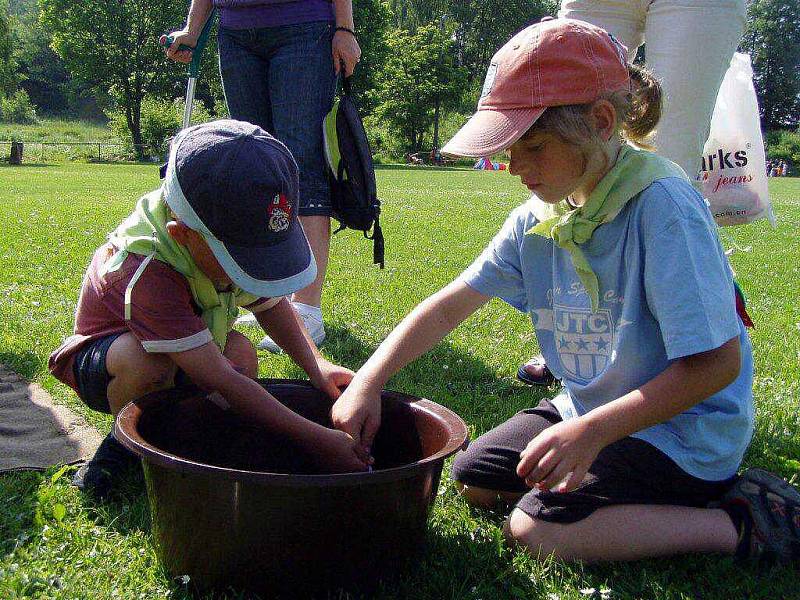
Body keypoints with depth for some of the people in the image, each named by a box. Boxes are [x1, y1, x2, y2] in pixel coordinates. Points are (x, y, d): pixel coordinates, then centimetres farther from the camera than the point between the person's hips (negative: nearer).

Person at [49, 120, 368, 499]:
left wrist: (315, 365, -14)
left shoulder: (236, 237, -18)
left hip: (185, 345, 6)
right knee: (149, 362, -41)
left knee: (241, 354, -26)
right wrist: (314, 439, -42)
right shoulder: (146, 275, -41)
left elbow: (271, 303, 2)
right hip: (102, 358, -6)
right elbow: (220, 381, -43)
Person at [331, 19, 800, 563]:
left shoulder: (661, 206, -25)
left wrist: (593, 430, -29)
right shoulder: (538, 221, -3)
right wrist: (368, 381, -9)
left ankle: (740, 522, -9)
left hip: (682, 427, -8)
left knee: (535, 527, -21)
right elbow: (451, 305, 1)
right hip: (591, 410, 8)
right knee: (475, 480, 10)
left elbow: (717, 361, -26)